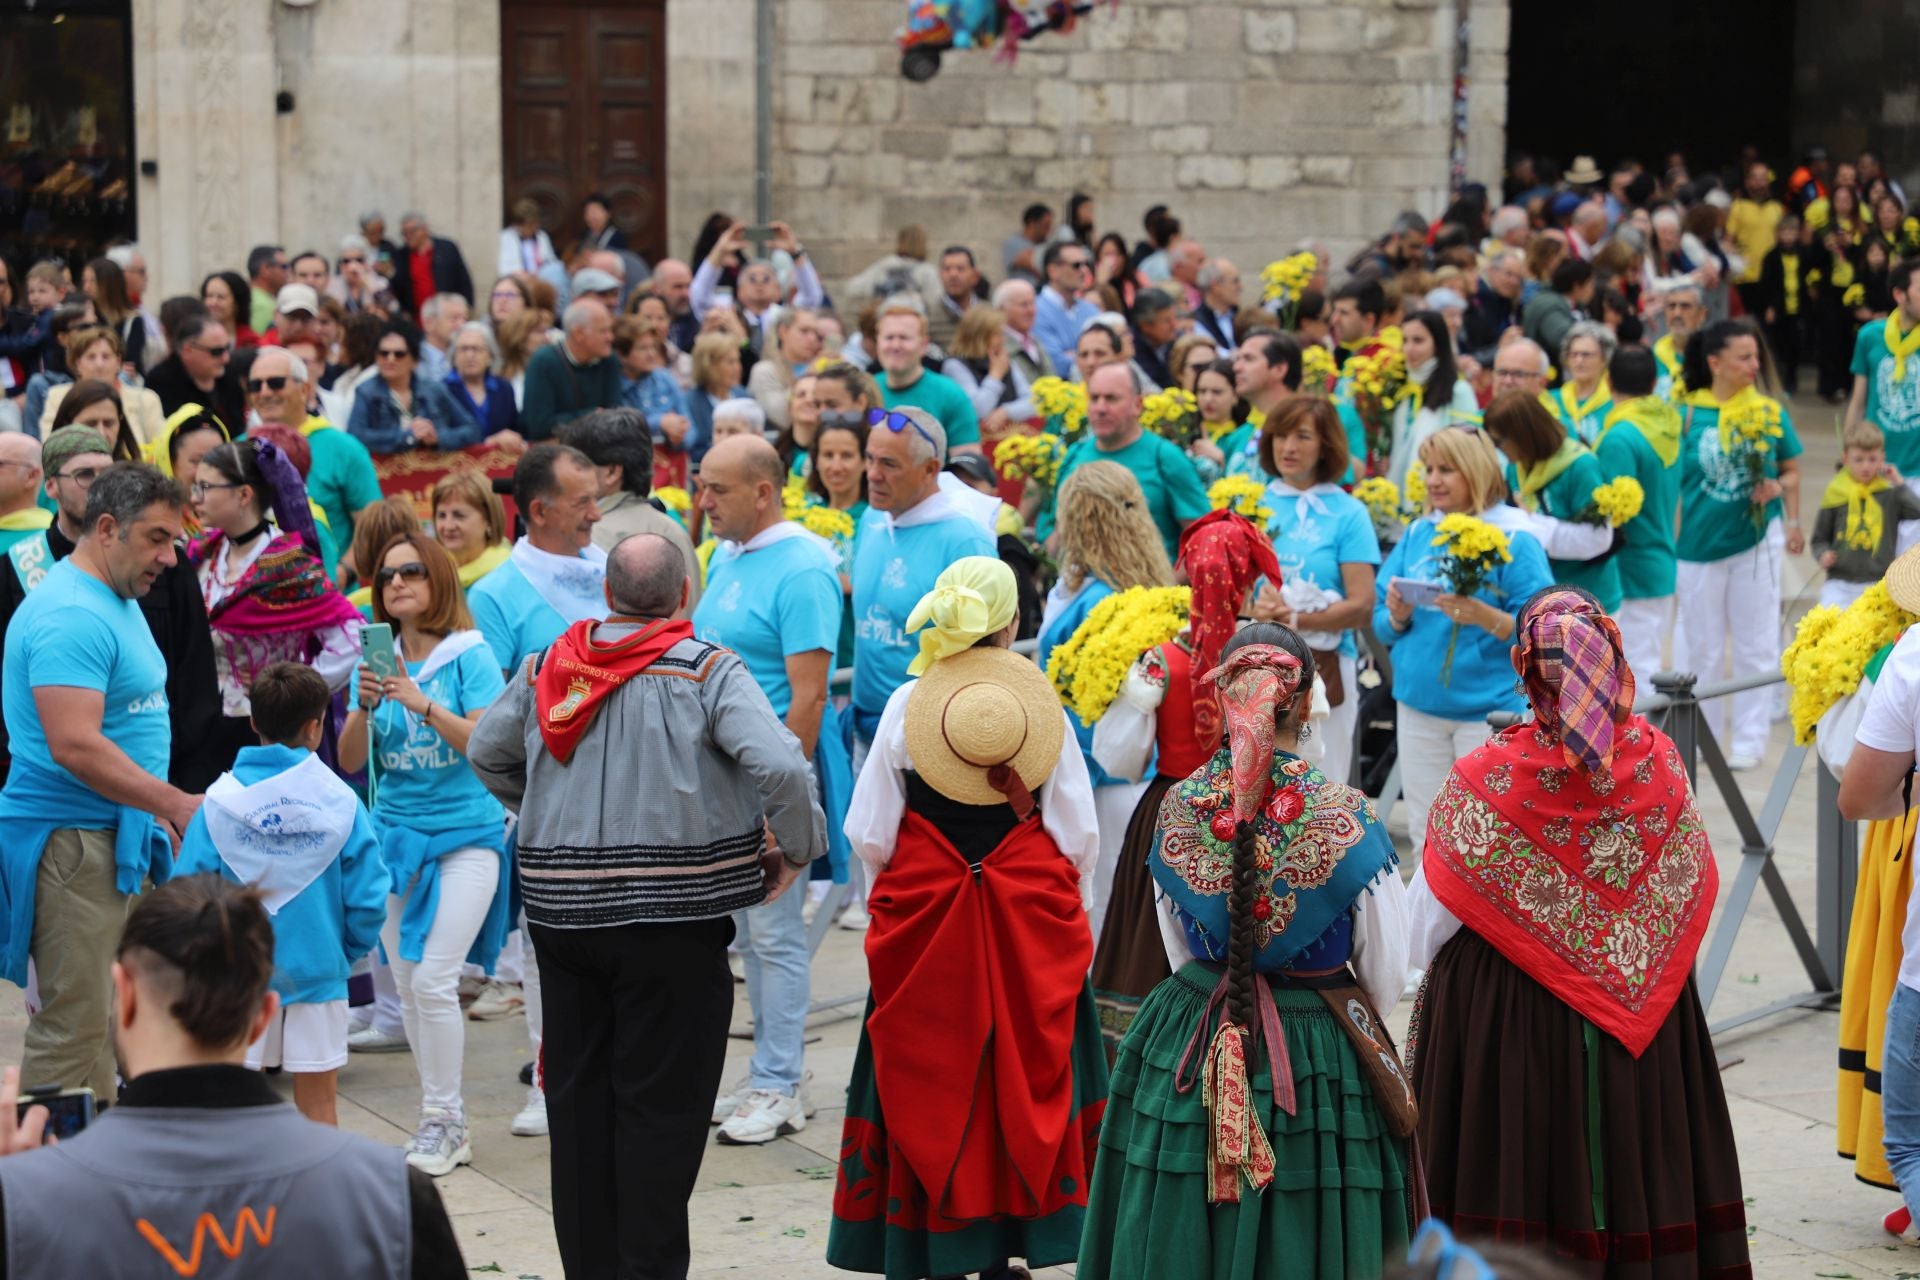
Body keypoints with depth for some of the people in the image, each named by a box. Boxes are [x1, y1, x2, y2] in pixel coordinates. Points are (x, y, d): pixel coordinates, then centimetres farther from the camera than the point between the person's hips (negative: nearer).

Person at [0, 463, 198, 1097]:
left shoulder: (118, 601, 16)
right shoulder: (70, 614, -18)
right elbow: (75, 745, -26)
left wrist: (155, 809, 19)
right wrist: (179, 805, -24)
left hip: (120, 838, 10)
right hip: (72, 845, -10)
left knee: (109, 1018, 12)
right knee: (73, 1026, -8)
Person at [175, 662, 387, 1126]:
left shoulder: (219, 800, -8)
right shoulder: (340, 800, -8)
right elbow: (367, 897, -8)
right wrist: (348, 950, 9)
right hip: (318, 971, 0)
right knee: (318, 1101, 9)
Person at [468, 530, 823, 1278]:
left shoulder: (545, 667, 5)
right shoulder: (707, 669, -9)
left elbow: (486, 752, 17)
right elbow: (779, 767, -19)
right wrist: (796, 850, -3)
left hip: (562, 908, 5)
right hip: (670, 915, -4)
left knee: (578, 1096, 13)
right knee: (662, 1103, 1)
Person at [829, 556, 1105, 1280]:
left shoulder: (906, 704, -6)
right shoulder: (1043, 705, -4)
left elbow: (868, 835, -3)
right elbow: (1078, 837, -2)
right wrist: (1060, 908, 14)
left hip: (924, 922, 0)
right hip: (1030, 923, 0)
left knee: (927, 1086, 7)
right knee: (1022, 1076, 10)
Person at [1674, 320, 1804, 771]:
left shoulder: (1770, 411, -1)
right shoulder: (1688, 413, -4)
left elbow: (1792, 470, 9)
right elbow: (1671, 482, 1)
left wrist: (1779, 487, -12)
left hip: (1756, 537, 0)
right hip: (1699, 543, 0)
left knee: (1756, 645, 4)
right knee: (1701, 646, 10)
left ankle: (1749, 741, 13)